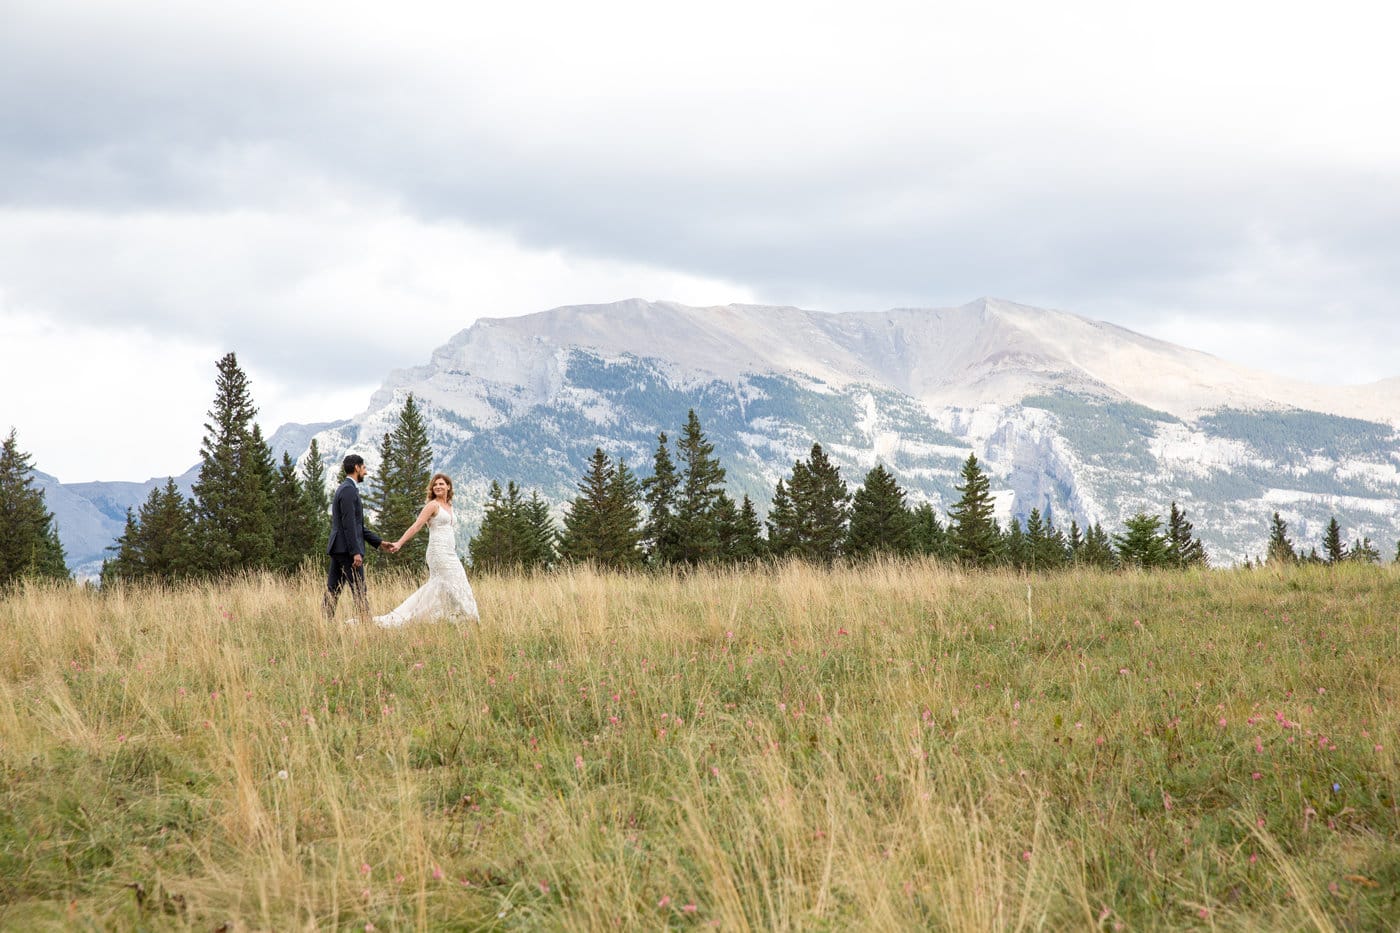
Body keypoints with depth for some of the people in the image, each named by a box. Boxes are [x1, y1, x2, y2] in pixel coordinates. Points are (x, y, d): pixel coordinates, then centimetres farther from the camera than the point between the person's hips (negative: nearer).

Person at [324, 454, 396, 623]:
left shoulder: (345, 488, 20)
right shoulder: (349, 490, -11)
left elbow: (358, 525, 23)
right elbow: (348, 523, -19)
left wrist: (379, 543, 22)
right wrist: (355, 552, -21)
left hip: (337, 548, 10)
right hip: (346, 548, -10)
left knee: (332, 590, 6)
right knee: (358, 590, -7)